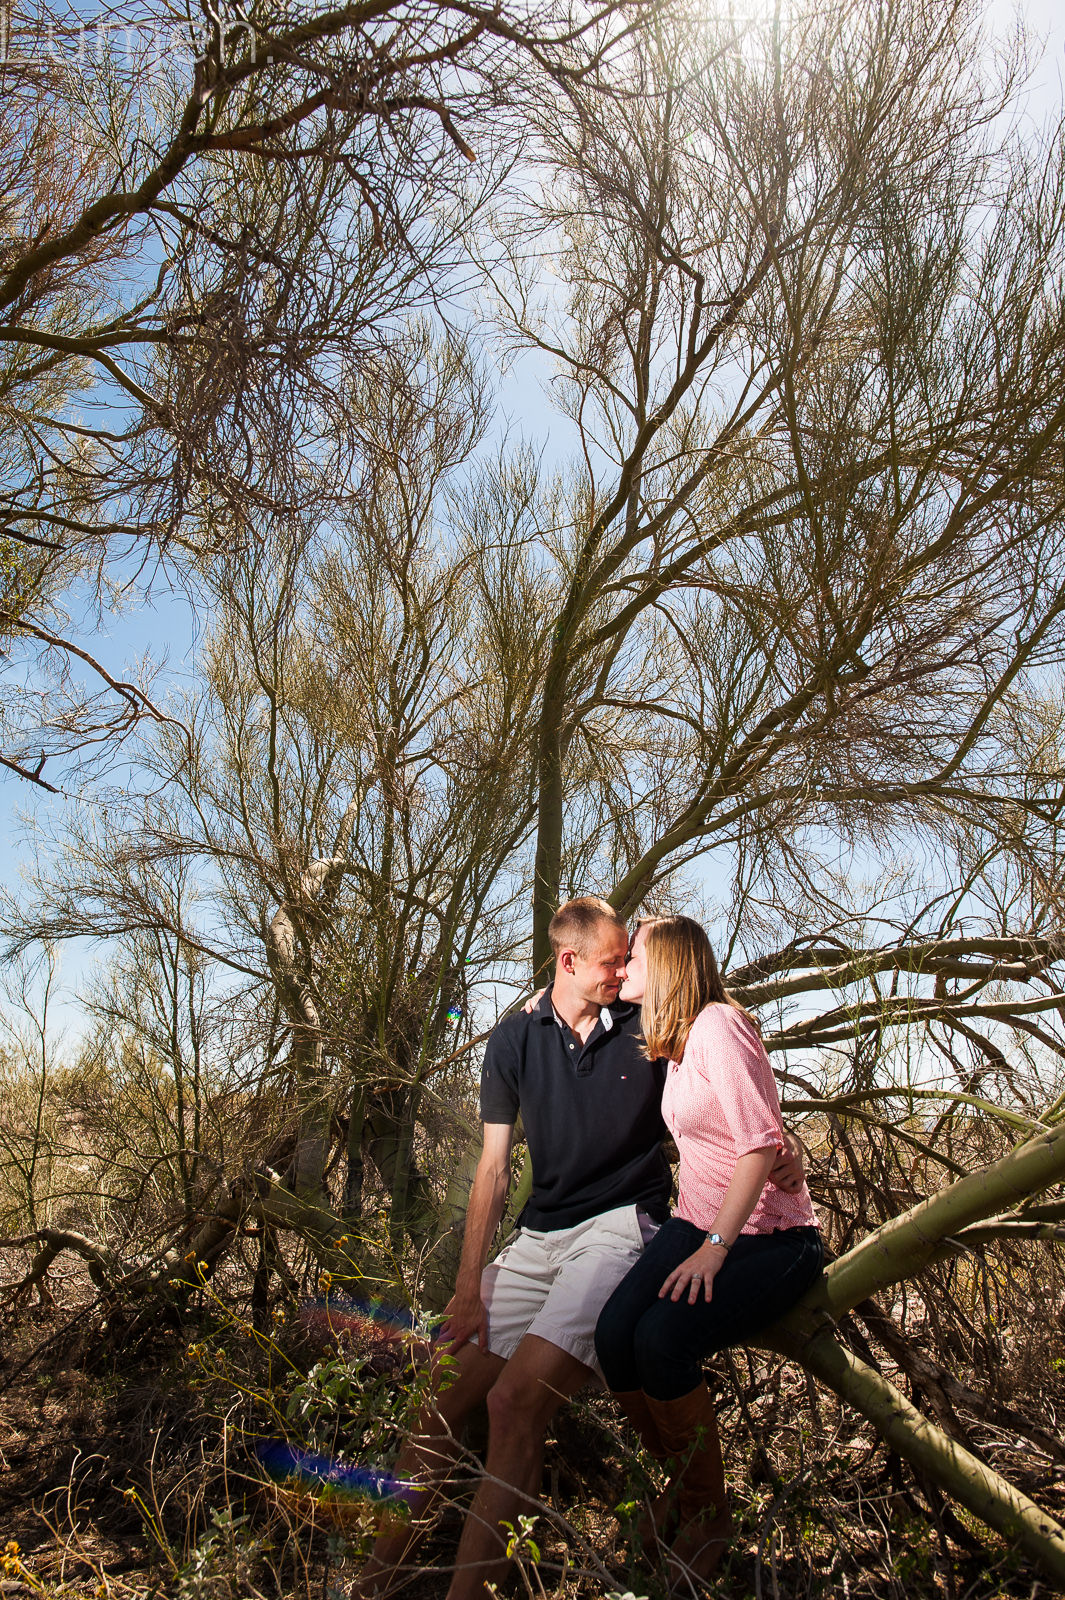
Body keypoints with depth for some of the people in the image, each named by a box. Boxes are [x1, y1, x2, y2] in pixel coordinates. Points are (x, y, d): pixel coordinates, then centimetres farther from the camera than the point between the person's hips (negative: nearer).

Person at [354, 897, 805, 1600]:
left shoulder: (648, 1030, 0)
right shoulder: (514, 1041, 4)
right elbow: (494, 1168, 5)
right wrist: (469, 1287, 0)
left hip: (623, 1225, -3)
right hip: (538, 1237, 4)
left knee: (516, 1402, -22)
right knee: (442, 1398, -2)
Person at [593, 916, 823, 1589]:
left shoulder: (718, 1025, -16)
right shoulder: (675, 1040, 12)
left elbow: (763, 1142, -22)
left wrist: (714, 1247, -23)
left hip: (771, 1237, -7)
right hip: (697, 1223, 7)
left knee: (661, 1339, -29)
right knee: (615, 1333, -18)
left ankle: (708, 1509, -2)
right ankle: (684, 1478, 8)